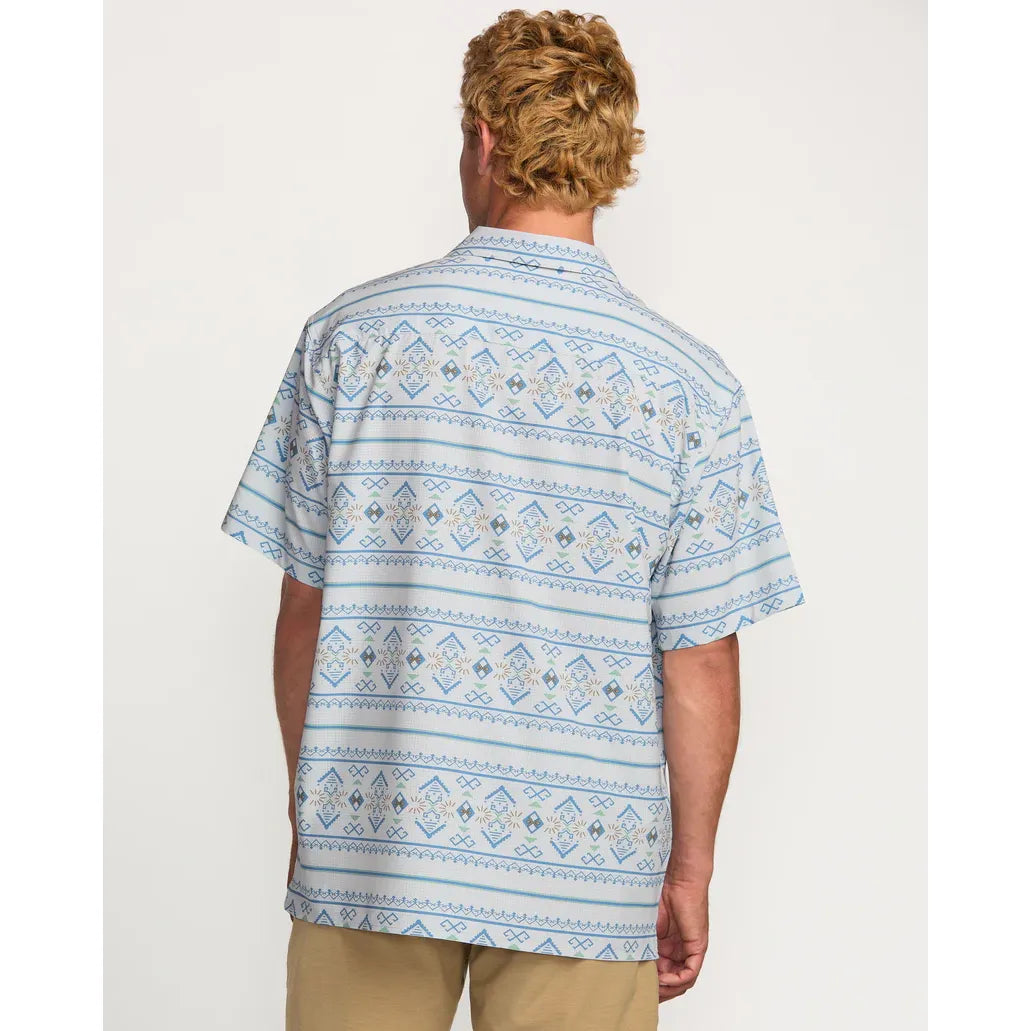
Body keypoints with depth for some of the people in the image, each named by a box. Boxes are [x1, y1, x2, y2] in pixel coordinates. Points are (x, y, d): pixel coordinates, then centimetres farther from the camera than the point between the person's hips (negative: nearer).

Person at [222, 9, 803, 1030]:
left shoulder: (350, 335, -4)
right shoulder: (689, 385, -6)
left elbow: (305, 607, 0)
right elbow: (701, 665, -5)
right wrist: (689, 871, 7)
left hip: (369, 842, 1)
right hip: (584, 871, 0)